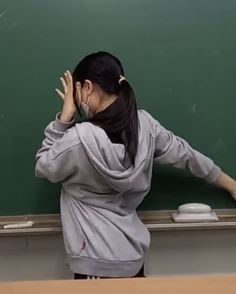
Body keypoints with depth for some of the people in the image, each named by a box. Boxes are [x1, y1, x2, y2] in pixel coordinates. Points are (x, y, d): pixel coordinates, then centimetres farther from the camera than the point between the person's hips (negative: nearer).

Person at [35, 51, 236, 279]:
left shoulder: (80, 138, -24)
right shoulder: (143, 123, -5)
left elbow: (43, 167, -5)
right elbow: (183, 153, 8)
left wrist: (64, 117, -7)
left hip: (98, 262, -6)